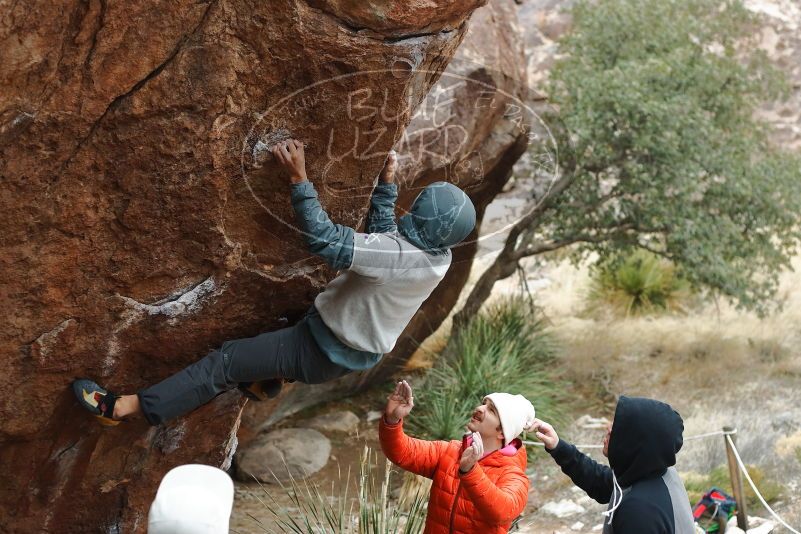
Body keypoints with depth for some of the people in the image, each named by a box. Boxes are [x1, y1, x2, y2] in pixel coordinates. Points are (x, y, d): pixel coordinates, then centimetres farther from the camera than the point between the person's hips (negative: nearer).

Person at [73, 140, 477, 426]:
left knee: (226, 361, -6)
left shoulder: (402, 256, -35)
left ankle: (122, 407, -3)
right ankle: (270, 376, 50)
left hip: (324, 353, -8)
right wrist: (387, 185, 3)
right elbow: (382, 234, 9)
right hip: (358, 352, 8)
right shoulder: (438, 255, -9)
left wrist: (299, 178, -36)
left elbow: (325, 240, -39)